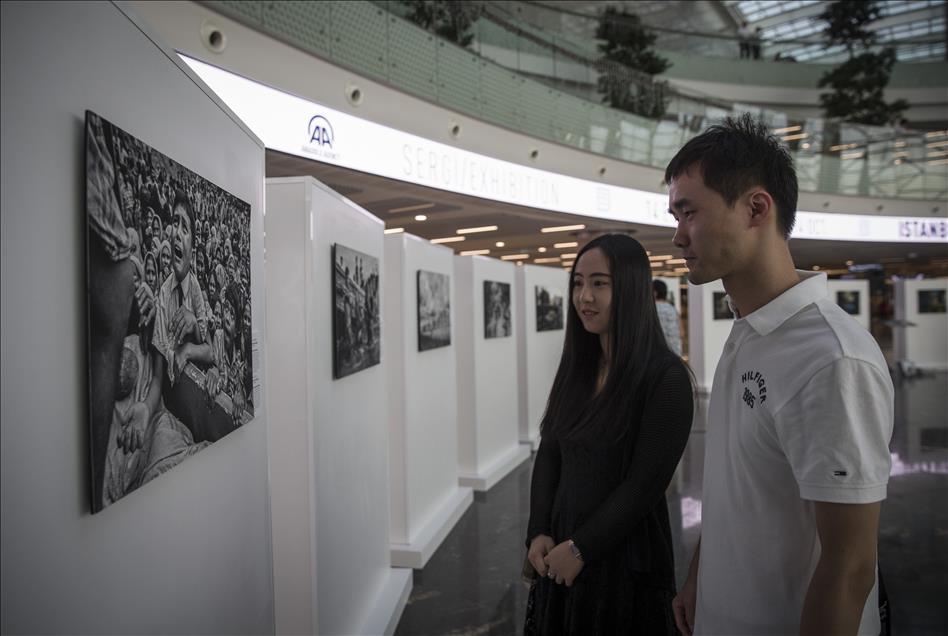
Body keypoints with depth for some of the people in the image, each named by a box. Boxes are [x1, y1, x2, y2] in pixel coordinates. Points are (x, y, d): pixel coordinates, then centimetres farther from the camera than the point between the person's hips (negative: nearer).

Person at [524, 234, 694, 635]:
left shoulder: (666, 377, -16)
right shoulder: (576, 368, 3)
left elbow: (645, 484, -17)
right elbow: (548, 454, 5)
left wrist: (580, 548, -14)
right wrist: (538, 532, -5)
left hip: (627, 559, -6)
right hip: (561, 552, 6)